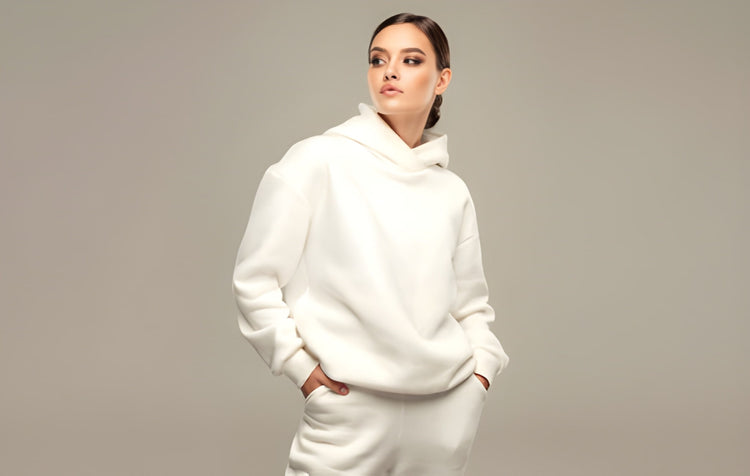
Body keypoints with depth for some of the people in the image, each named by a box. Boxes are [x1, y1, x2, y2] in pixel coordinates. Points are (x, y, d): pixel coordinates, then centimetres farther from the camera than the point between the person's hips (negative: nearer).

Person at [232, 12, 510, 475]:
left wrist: (482, 367, 4)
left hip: (448, 407, 4)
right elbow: (255, 279, -3)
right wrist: (303, 367, -7)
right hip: (351, 406, -3)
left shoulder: (452, 190, 8)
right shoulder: (319, 160, -4)